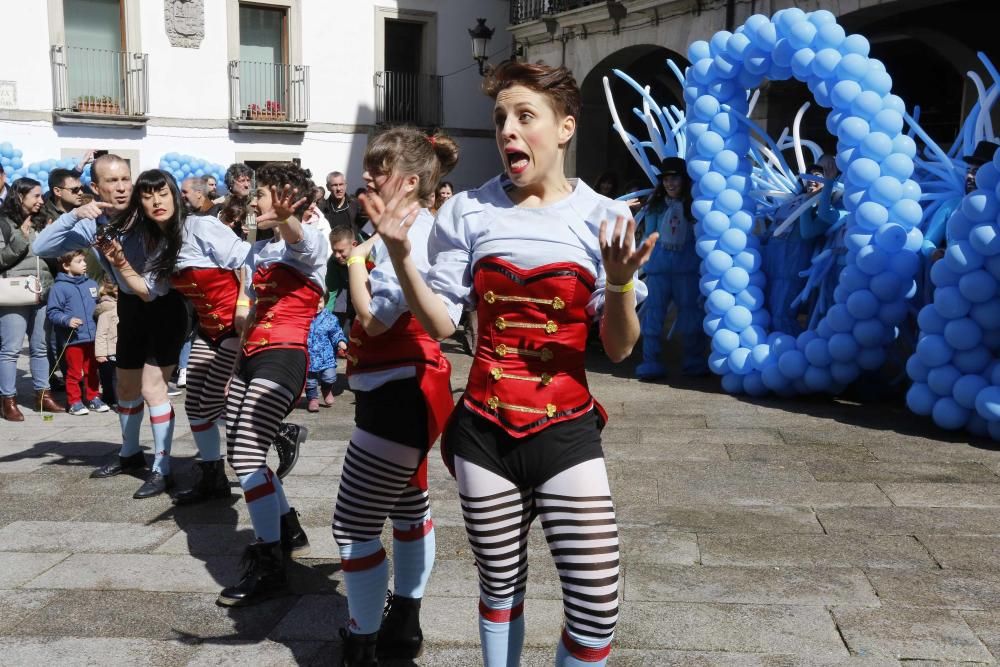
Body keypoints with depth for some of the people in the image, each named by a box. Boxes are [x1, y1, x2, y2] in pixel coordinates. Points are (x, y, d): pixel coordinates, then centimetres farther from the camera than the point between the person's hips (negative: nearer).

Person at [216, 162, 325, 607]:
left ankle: (269, 567, -10)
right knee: (242, 457, 14)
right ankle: (288, 530, 33)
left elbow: (297, 237, -35)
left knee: (246, 457, -18)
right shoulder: (259, 249, 18)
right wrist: (236, 367, 25)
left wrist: (283, 219, -58)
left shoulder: (309, 243, -8)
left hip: (284, 357, -9)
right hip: (252, 356, 9)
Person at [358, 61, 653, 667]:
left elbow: (619, 349, -3)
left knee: (597, 602, -6)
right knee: (500, 589, 14)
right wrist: (401, 256, -15)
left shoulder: (602, 219, -3)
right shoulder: (470, 212, 0)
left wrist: (620, 285, -22)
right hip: (484, 431, 1)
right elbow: (441, 324, -2)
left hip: (567, 431, -1)